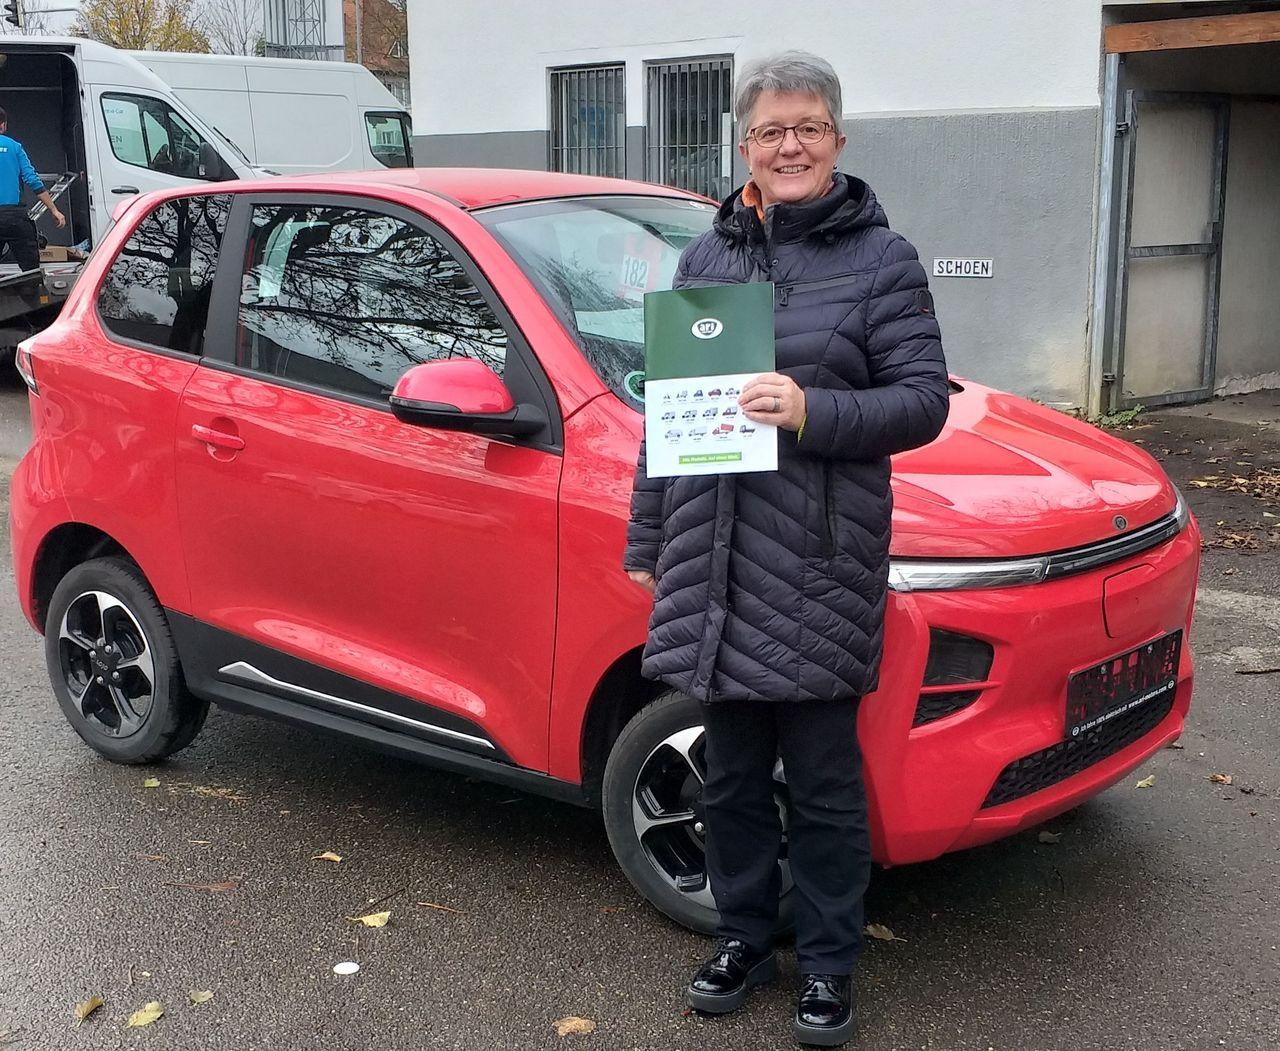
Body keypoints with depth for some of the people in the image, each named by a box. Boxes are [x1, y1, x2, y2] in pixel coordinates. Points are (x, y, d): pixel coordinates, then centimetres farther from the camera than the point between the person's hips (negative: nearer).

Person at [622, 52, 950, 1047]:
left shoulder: (880, 258, -1)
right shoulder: (707, 255, 12)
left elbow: (923, 400, -6)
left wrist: (812, 412, -22)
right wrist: (646, 541, 16)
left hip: (818, 567, -4)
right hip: (713, 564, 5)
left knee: (821, 779, 5)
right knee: (730, 771, 15)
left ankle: (829, 966, 22)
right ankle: (744, 937, 33)